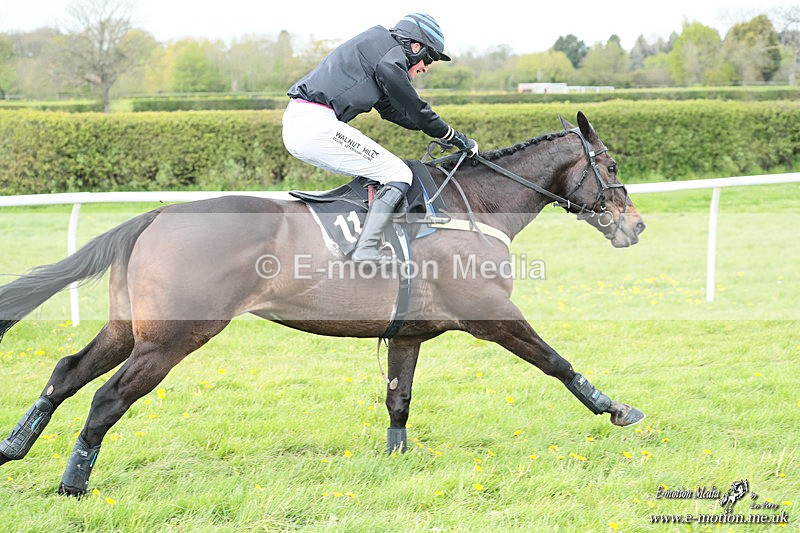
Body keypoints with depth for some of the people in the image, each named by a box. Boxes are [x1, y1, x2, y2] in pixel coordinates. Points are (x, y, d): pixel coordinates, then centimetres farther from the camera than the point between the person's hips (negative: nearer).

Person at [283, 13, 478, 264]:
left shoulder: (376, 49, 27)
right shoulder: (390, 54, -3)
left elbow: (393, 111, 31)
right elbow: (414, 109, 0)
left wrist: (450, 134, 31)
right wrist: (457, 138, 11)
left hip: (296, 125, 10)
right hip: (316, 126, -10)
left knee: (375, 169, 22)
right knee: (398, 175, -5)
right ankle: (366, 251, -16)